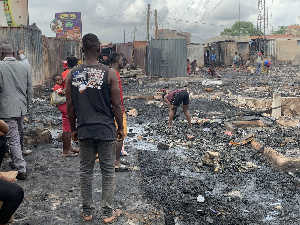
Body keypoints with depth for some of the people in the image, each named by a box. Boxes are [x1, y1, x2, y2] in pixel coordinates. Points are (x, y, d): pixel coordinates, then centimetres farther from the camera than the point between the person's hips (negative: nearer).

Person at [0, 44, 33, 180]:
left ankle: (22, 169, -4)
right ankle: (13, 161, 34)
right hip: (21, 108, 6)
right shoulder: (24, 67, 5)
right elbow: (30, 91, 8)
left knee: (13, 139, -2)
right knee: (15, 136, 21)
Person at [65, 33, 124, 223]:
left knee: (86, 171, 13)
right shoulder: (109, 73, -8)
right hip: (106, 129, -3)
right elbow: (116, 105, -6)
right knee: (108, 172, 8)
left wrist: (74, 129, 16)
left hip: (84, 130, 3)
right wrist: (120, 128, 5)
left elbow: (70, 105, 5)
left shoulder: (73, 74, 1)